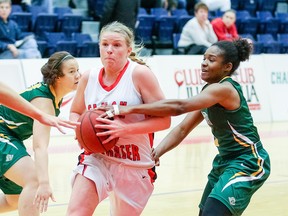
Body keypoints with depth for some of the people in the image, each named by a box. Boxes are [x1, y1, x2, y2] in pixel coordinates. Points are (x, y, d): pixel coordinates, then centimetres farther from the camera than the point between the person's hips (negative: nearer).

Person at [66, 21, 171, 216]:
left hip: (135, 166, -2)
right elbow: (75, 113, 18)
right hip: (97, 159, 2)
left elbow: (164, 119, -16)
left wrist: (124, 129, -28)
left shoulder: (140, 74, -12)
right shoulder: (89, 78, 1)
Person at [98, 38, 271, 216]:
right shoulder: (209, 92, 8)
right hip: (225, 160, 10)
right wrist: (156, 153, -11)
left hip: (247, 163, -10)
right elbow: (182, 129, 5)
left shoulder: (224, 89, -22)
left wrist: (129, 109, -38)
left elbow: (179, 106, -34)